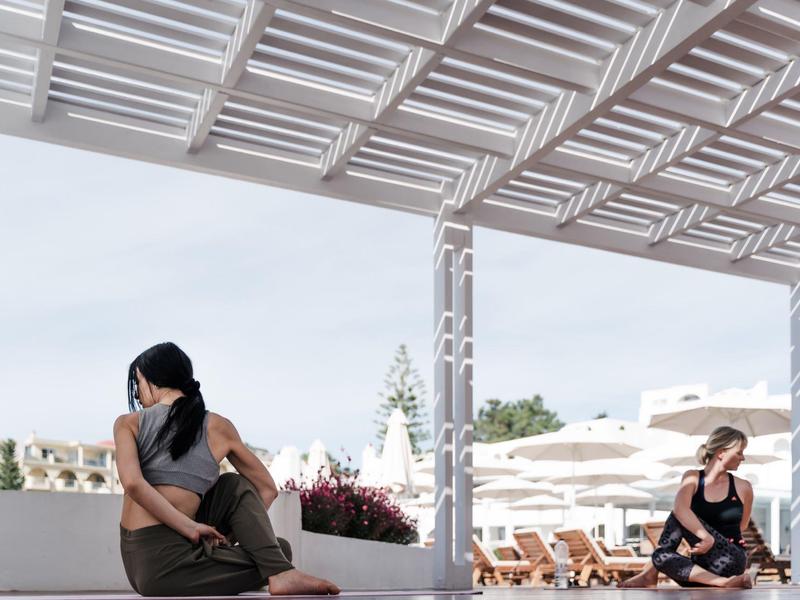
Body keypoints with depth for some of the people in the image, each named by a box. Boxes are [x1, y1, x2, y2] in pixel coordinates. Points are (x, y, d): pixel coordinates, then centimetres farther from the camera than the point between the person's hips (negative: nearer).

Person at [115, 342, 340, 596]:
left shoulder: (127, 424, 2)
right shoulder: (218, 427, 4)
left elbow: (132, 483, -17)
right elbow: (267, 488, 11)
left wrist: (192, 528, -12)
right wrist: (227, 536, 13)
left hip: (135, 561, 4)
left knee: (235, 486, 23)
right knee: (281, 551, 19)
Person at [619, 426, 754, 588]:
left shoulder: (743, 488, 3)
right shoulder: (693, 478, 1)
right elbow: (680, 509, -20)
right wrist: (707, 537, -30)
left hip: (730, 562, -1)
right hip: (702, 567, 1)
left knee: (679, 519, -22)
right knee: (661, 556, -30)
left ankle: (651, 573, -17)